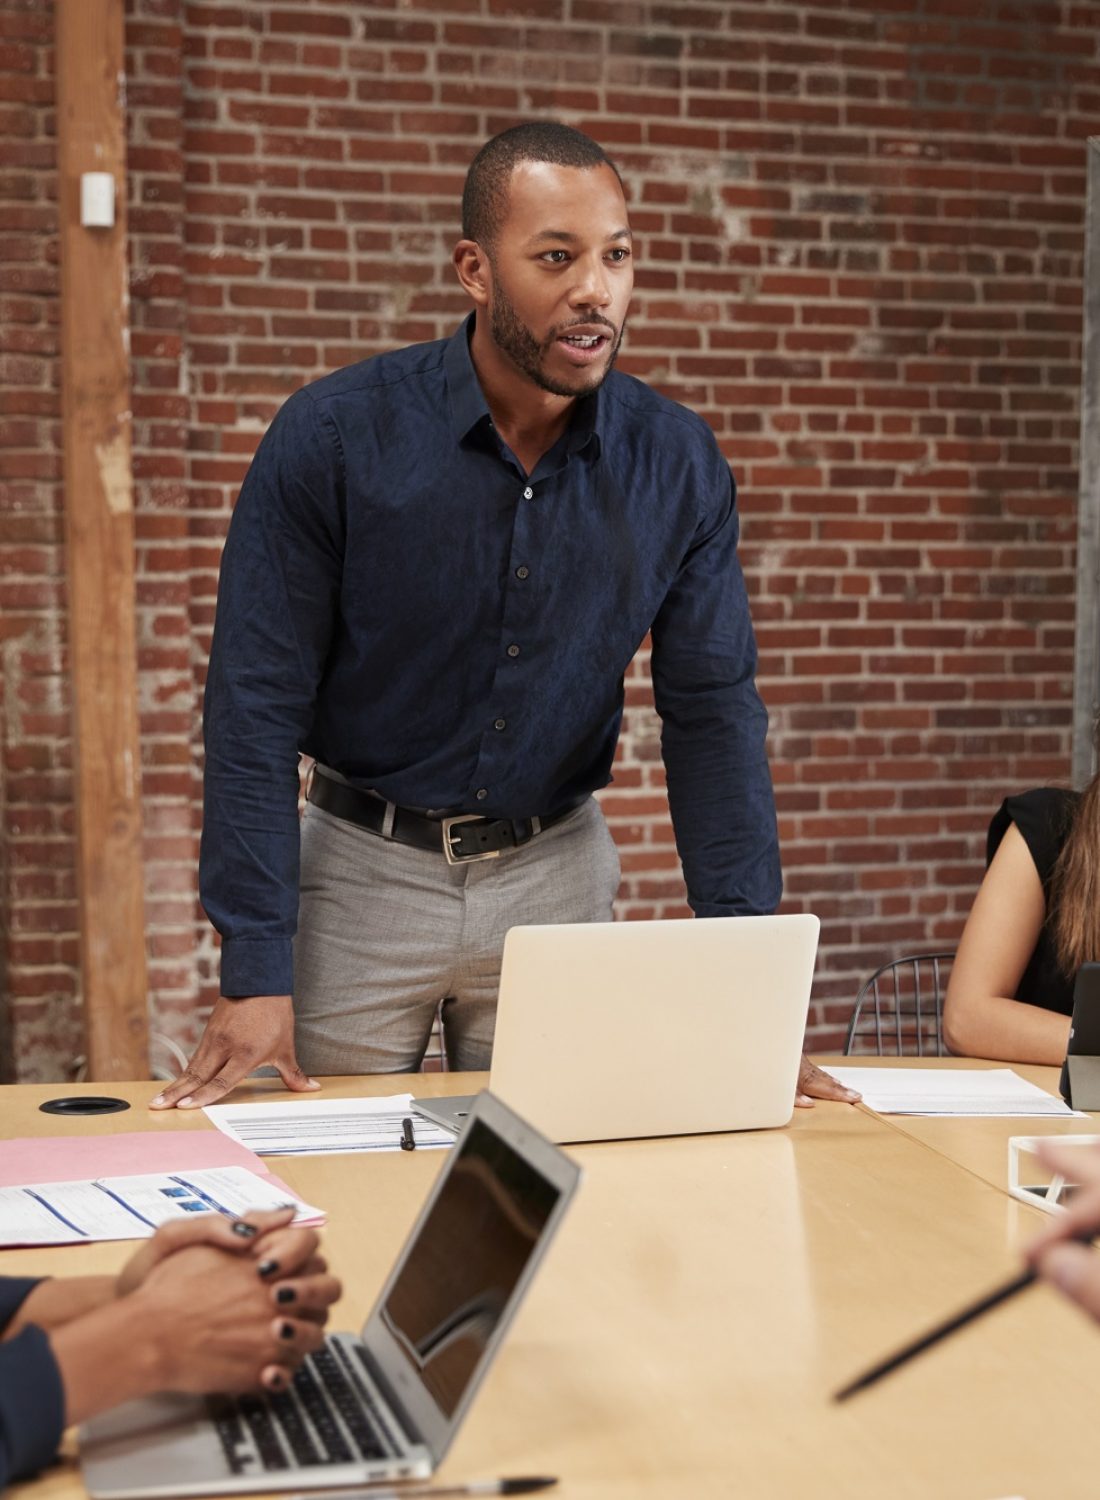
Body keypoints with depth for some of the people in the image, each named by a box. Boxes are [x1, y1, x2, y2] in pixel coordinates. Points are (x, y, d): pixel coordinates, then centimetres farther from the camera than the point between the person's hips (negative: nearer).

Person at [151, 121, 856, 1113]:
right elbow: (256, 704, -13)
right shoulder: (333, 437, -15)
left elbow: (714, 710, -2)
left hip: (558, 872, 2)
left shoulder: (677, 463, -7)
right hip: (363, 871, -2)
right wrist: (255, 971, -17)